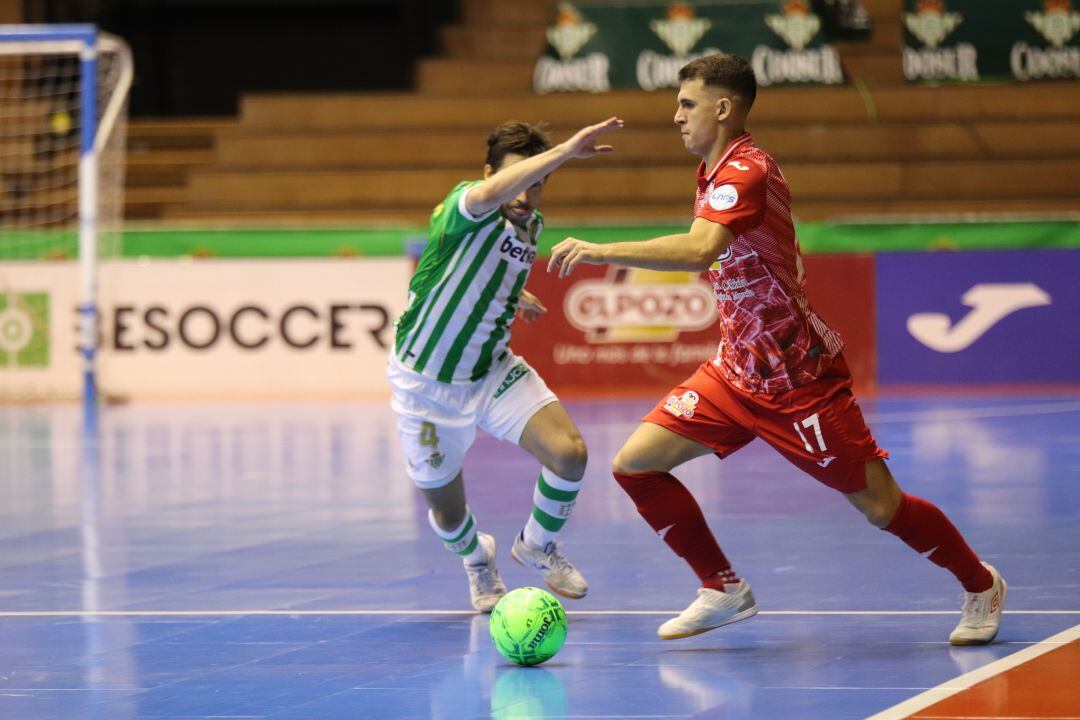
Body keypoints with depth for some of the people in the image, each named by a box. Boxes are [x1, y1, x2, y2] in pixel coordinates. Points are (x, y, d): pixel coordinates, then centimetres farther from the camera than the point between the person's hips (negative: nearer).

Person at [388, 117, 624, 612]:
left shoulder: (531, 223, 1)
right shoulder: (465, 207, -22)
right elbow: (492, 193, -50)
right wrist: (566, 150, -56)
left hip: (493, 372, 5)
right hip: (426, 382, -5)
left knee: (569, 453, -18)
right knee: (448, 515, 9)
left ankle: (537, 545, 12)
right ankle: (477, 561, 47)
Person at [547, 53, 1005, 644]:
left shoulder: (746, 172, -23)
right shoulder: (716, 174, 8)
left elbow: (701, 249, -41)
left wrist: (603, 251, -40)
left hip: (800, 380, -9)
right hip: (736, 373, 9)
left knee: (881, 507, -4)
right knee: (635, 463, -3)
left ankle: (980, 585, 22)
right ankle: (724, 590, 9)